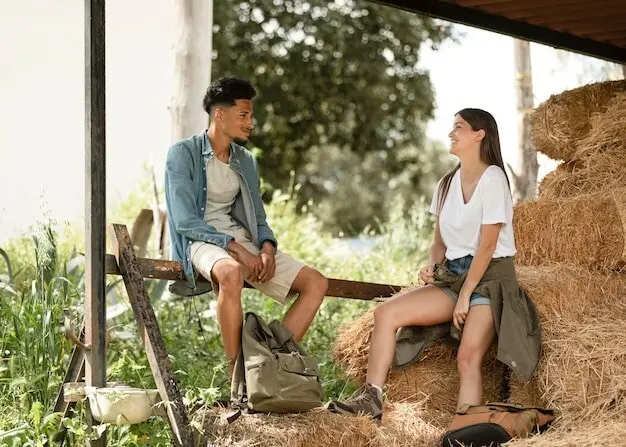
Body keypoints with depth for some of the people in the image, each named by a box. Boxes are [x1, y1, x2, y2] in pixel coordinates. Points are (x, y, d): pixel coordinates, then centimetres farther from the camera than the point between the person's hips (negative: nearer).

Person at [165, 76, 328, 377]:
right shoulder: (183, 154, -3)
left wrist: (267, 248, -7)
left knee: (316, 284, -10)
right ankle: (236, 371, -32)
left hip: (243, 241, 7)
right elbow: (185, 221, -13)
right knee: (231, 274, -42)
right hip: (201, 241, -7)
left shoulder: (246, 161, 17)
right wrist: (235, 248, -22)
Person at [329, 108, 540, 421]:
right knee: (386, 313, -12)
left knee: (468, 358, -24)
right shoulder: (447, 184, 14)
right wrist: (433, 267, -5)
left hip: (489, 276, -7)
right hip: (452, 276, 7)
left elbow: (487, 245, -13)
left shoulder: (492, 179, -9)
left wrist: (465, 296, -14)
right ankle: (371, 399, -16)